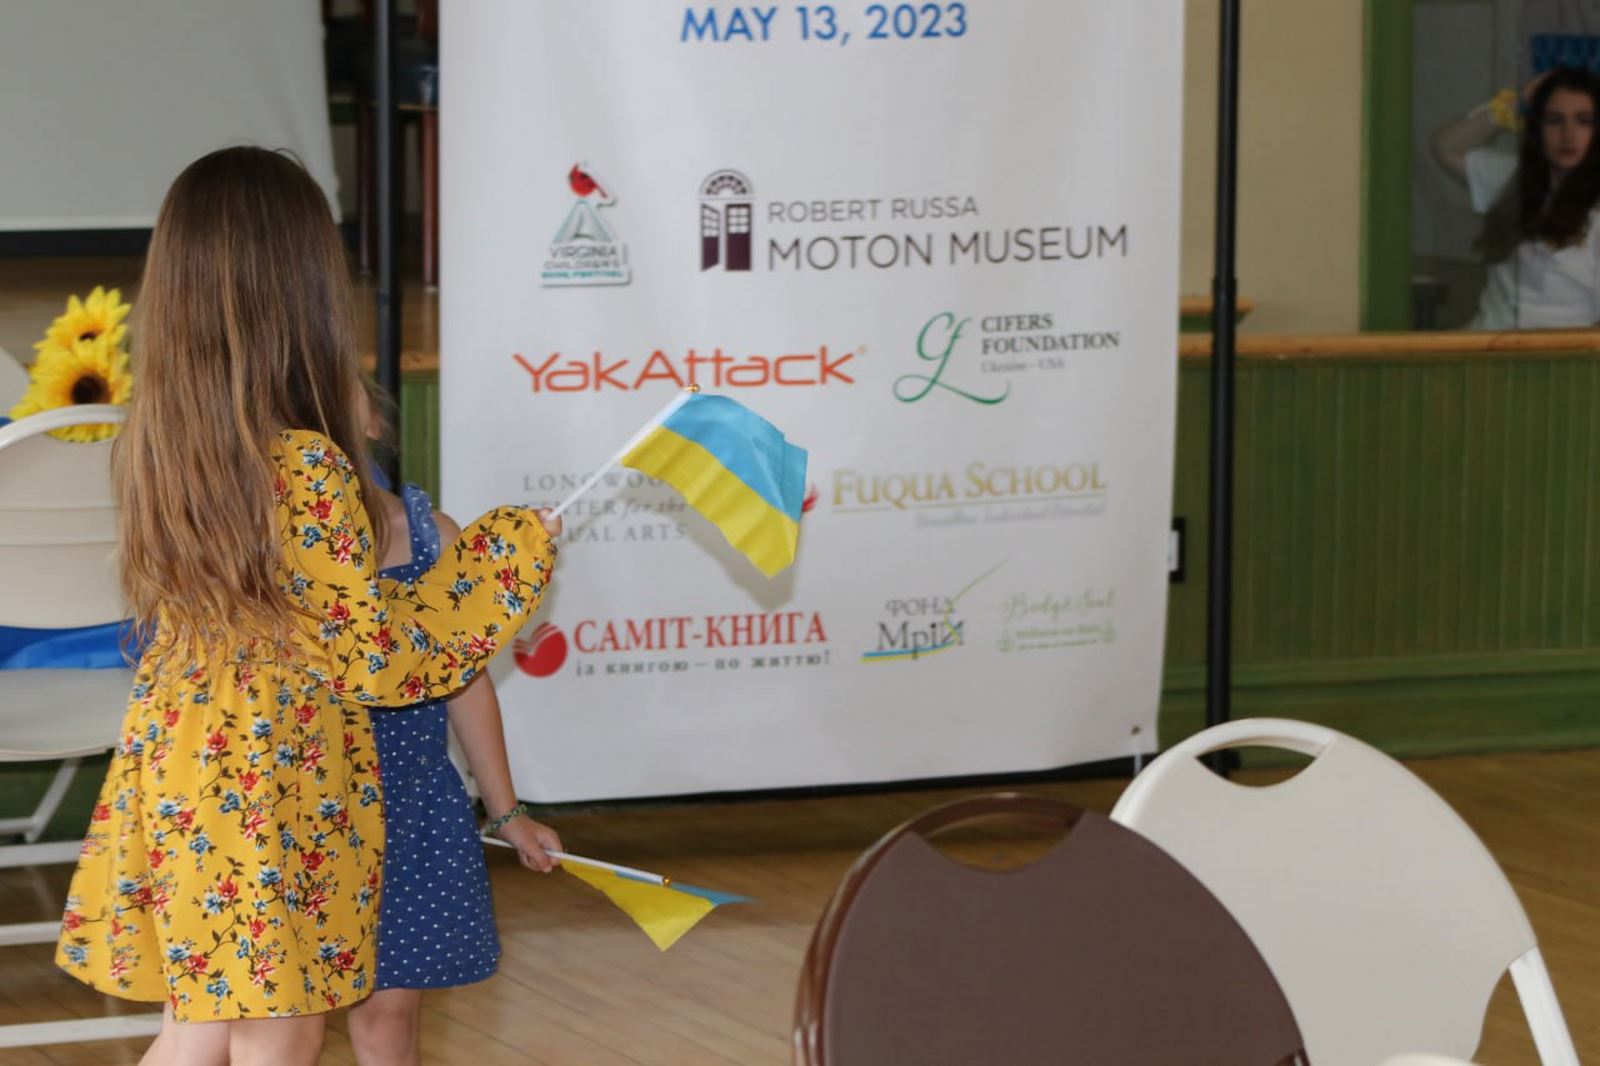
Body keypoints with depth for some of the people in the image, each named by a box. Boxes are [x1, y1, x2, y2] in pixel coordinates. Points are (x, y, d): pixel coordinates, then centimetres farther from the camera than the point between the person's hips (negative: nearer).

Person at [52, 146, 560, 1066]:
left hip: (177, 770, 7)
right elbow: (377, 659, -16)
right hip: (279, 784, -7)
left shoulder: (159, 447, 0)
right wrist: (510, 551, -6)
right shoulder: (306, 471, -23)